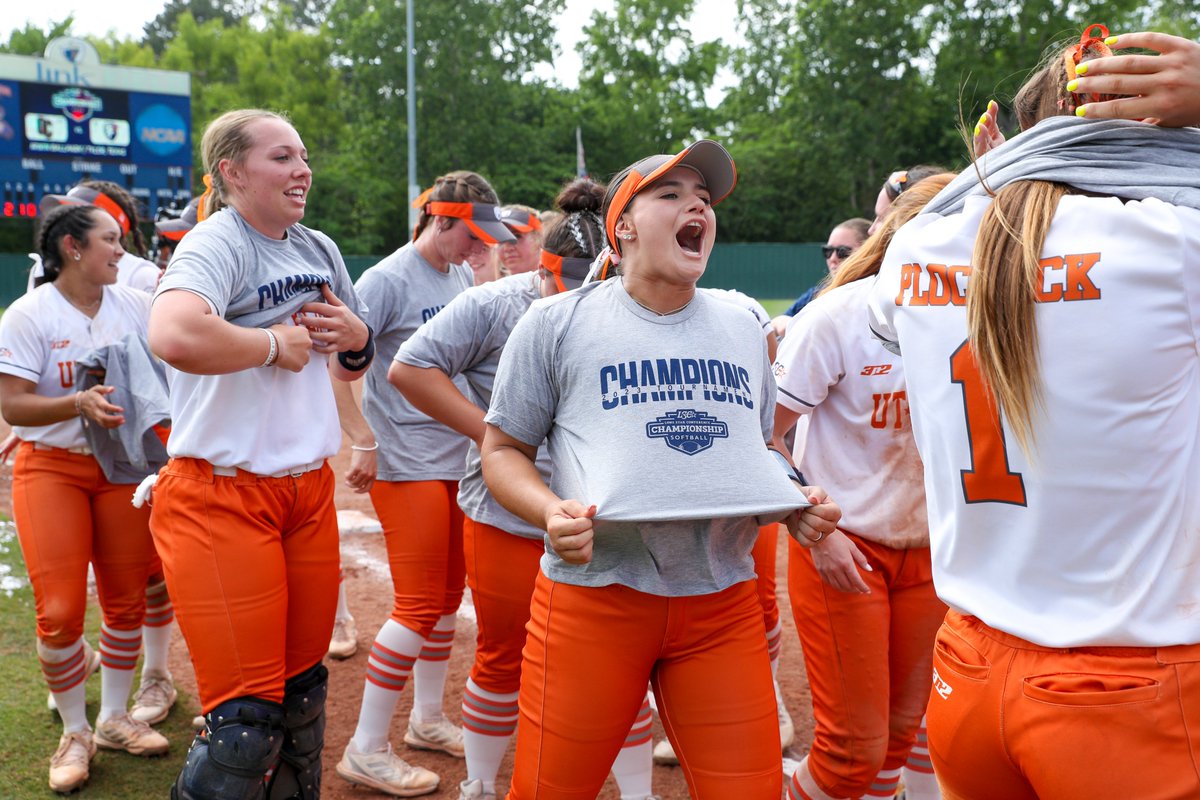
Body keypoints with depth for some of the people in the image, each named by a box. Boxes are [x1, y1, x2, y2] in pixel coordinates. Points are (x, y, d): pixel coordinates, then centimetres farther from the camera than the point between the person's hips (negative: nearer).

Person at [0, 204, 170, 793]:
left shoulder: (137, 305, 4)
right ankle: (75, 732, 16)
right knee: (60, 610, -7)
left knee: (126, 601, 8)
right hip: (51, 468, -4)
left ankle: (114, 719, 27)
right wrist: (78, 403, -27)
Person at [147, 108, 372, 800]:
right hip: (222, 499, -7)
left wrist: (357, 339, 1)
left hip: (309, 490, 7)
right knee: (246, 718, -3)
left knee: (304, 691, 17)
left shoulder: (320, 250, 13)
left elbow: (350, 365, 25)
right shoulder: (217, 243, -12)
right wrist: (277, 343, -19)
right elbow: (174, 336, -35)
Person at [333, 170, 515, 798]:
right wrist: (364, 444, -19)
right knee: (419, 605, -5)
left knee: (448, 596, 14)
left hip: (460, 458, 8)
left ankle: (428, 720, 32)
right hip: (407, 462, -8)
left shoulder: (462, 277, 12)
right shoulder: (388, 279, -12)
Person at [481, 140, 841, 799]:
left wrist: (798, 502, 2)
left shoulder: (742, 328, 14)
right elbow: (503, 450, 3)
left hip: (723, 601, 4)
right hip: (594, 591, -3)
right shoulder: (559, 321, 1)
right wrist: (550, 511, -17)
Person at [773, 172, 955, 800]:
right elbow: (764, 436, -11)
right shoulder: (839, 315, -14)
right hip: (845, 552, -5)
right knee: (855, 747, 1)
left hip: (926, 553, 5)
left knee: (903, 732, 15)